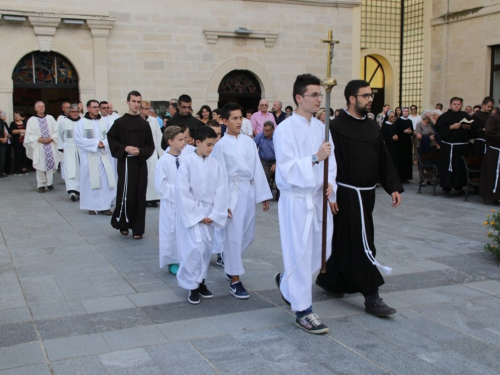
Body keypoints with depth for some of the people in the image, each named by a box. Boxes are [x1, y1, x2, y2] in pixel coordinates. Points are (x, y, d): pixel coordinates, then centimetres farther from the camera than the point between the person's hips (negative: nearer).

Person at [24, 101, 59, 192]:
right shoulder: (31, 120, 1)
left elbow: (56, 131, 6)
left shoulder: (50, 118, 7)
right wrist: (39, 139, -13)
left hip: (51, 145, 2)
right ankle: (41, 185, 6)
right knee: (40, 166, -1)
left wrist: (51, 138, -10)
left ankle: (50, 183, 12)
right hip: (38, 146, -1)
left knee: (51, 163, 0)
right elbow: (29, 134, -1)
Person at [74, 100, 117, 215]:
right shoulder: (82, 123, -1)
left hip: (104, 156, 3)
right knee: (91, 181, 2)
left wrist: (104, 144, -14)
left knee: (106, 181, -2)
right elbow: (78, 139, -8)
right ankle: (92, 206, 11)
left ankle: (104, 206, 3)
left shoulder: (104, 122, 10)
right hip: (89, 157, -3)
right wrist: (96, 143, -13)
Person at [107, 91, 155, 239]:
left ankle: (137, 228, 11)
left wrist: (140, 151, -10)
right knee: (126, 194, -7)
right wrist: (124, 148, -13)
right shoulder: (119, 122, -2)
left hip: (141, 163, 3)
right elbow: (111, 139, 0)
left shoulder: (144, 124, 7)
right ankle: (122, 224, 14)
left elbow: (150, 145, 8)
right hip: (125, 162, -3)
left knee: (139, 196, 4)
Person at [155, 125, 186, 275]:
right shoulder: (164, 160, -14)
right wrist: (176, 191, -17)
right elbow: (161, 185, -13)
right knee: (171, 232, 5)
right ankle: (172, 261, 18)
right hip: (171, 203, -4)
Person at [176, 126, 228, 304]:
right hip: (191, 212, -4)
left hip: (209, 213, 4)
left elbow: (220, 190, 1)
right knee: (195, 248, -11)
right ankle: (192, 286, 3)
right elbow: (182, 191, -12)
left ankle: (200, 281, 25)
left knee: (206, 248, 9)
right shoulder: (187, 162, -11)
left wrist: (214, 214, -7)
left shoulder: (215, 164, 1)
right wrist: (197, 215, -12)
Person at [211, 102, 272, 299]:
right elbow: (220, 176, -8)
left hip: (249, 191, 5)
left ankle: (229, 262, 37)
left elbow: (257, 169, 8)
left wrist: (264, 195, 8)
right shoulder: (221, 145, -7)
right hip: (232, 192, -5)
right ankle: (235, 281, 9)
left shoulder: (249, 141, 6)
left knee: (248, 235, 12)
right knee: (234, 236, -1)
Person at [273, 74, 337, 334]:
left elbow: (330, 159, 10)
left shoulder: (321, 127, 7)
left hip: (318, 198, 7)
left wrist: (330, 183, -7)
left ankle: (286, 281, 40)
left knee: (321, 251, 14)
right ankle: (303, 312, 14)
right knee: (300, 254, 0)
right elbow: (287, 168, -18)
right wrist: (315, 159, -28)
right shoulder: (285, 129, -13)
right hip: (296, 200, -7)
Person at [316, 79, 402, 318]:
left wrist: (393, 187, 6)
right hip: (347, 195, -7)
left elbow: (384, 160, 13)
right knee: (360, 244, -6)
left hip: (367, 194, 7)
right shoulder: (337, 127, -12)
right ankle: (371, 298, 0)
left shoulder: (372, 127, 10)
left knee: (344, 242, 17)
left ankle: (328, 279, 34)